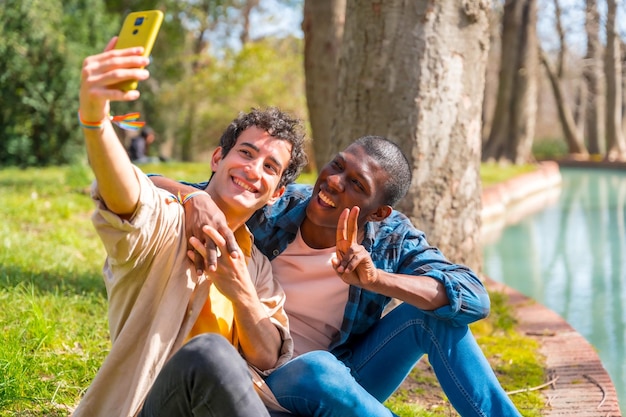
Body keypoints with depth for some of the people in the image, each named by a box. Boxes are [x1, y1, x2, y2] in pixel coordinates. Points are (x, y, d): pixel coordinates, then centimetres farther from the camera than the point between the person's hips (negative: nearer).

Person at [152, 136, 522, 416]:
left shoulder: (392, 240, -10)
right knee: (317, 367, -38)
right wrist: (195, 197, -36)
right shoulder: (269, 210, -13)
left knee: (435, 311, -18)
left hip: (346, 381, 2)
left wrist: (374, 278, -37)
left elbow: (475, 298, -24)